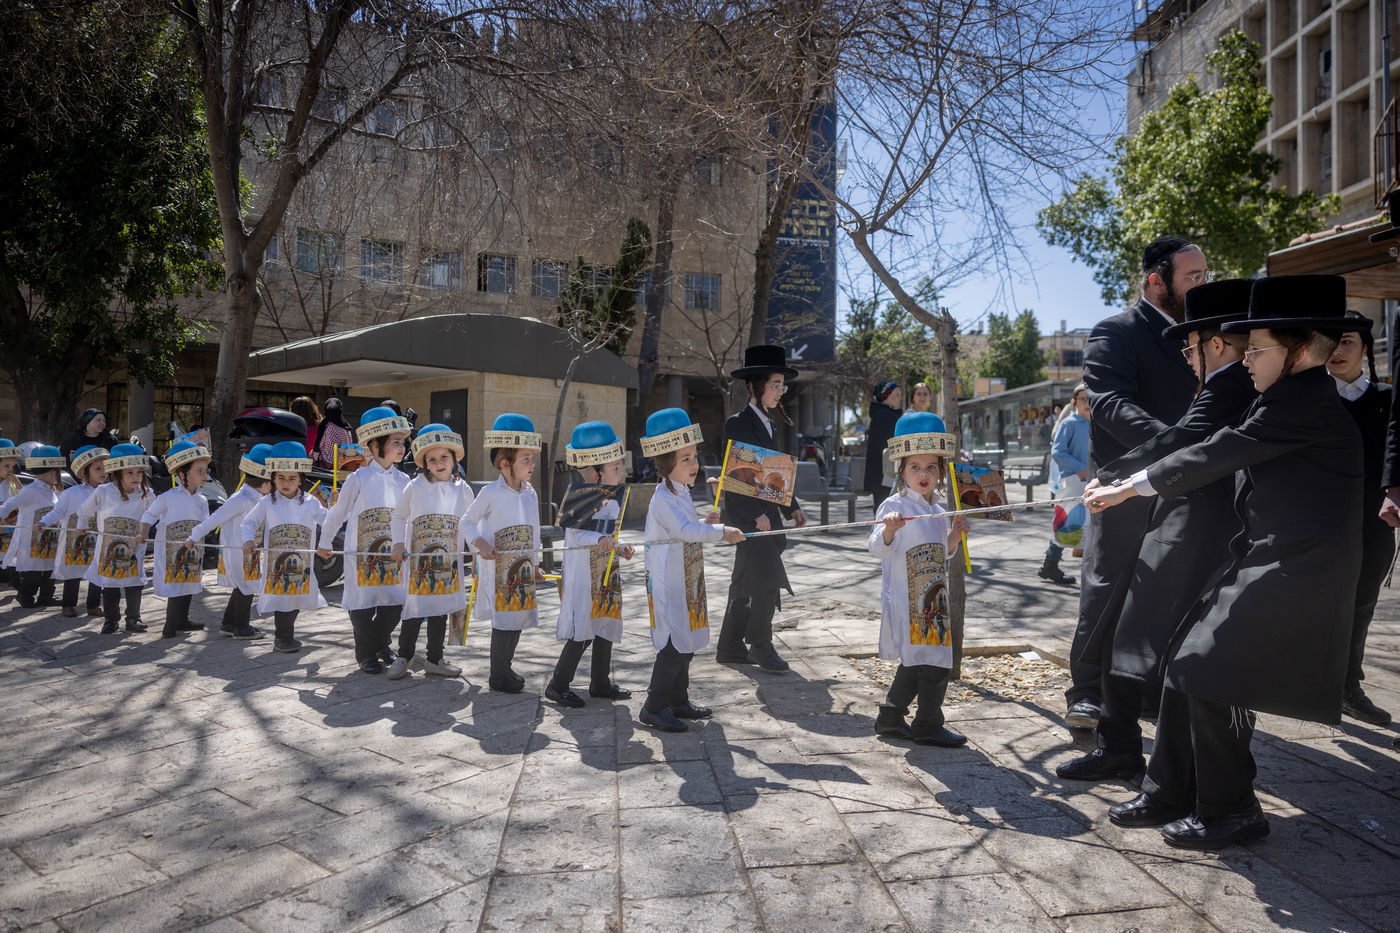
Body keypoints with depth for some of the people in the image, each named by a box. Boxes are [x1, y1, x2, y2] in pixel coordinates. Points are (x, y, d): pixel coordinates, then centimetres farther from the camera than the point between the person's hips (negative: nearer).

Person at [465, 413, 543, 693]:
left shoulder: (531, 495, 6)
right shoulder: (491, 493, -10)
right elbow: (468, 521, -2)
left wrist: (533, 563, 13)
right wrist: (481, 545, -15)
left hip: (523, 568, 6)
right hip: (498, 568, -6)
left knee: (519, 617, 10)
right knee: (503, 619, -4)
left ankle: (506, 667, 26)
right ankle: (498, 675, 9)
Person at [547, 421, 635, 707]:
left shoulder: (613, 502, 11)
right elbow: (573, 535, -20)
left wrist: (620, 549, 5)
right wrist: (598, 540, -33)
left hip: (607, 576, 8)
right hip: (584, 577, -8)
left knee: (605, 629, 13)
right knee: (581, 634, -7)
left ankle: (601, 683, 25)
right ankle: (558, 686, 5)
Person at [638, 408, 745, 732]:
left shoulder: (682, 493, 13)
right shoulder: (663, 498, -17)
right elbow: (685, 531, -30)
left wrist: (706, 524, 5)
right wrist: (721, 531, -34)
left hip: (687, 580, 10)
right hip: (668, 582, -10)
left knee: (686, 643, 15)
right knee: (674, 645, -8)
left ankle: (678, 700, 27)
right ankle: (654, 708, 3)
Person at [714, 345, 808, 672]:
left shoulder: (768, 424, 17)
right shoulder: (738, 423, -10)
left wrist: (792, 508, 11)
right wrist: (755, 514, -22)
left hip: (766, 515, 9)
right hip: (746, 514, -9)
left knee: (747, 583, 12)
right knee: (767, 580, -13)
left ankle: (730, 648, 19)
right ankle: (760, 645, -1)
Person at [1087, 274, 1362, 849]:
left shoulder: (1306, 401, -15)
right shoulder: (1298, 399, 16)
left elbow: (1219, 454, -19)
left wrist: (1128, 488, -16)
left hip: (1294, 573, -10)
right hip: (1266, 561, 10)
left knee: (1210, 675, -8)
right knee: (1189, 668, 7)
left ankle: (1230, 812, 9)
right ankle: (1170, 795, 17)